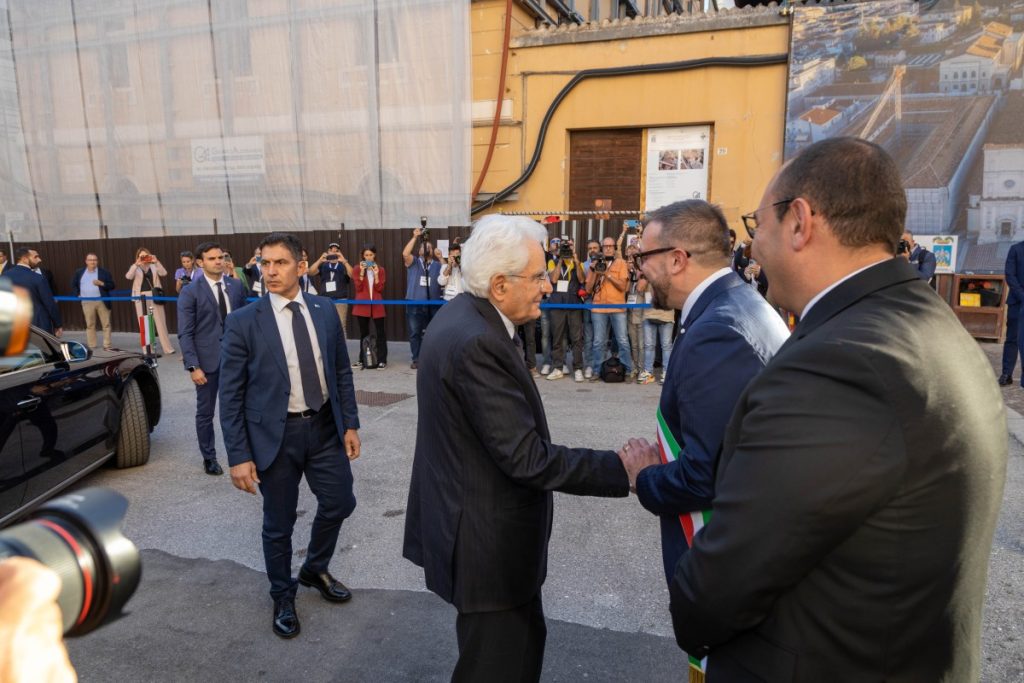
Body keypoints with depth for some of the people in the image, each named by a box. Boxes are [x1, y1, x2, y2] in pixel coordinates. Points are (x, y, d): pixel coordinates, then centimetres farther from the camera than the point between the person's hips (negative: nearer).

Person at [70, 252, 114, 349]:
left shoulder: (104, 272, 2)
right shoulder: (79, 273, 10)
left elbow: (111, 286, -1)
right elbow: (73, 285, 19)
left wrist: (101, 283, -17)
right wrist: (77, 295, 6)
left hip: (102, 301, -1)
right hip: (87, 302, 2)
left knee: (106, 324, 0)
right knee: (89, 324, 6)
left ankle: (107, 345, 5)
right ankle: (91, 345, 10)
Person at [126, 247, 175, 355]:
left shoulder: (154, 267, 9)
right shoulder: (135, 268, 8)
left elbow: (164, 273, -8)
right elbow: (128, 276, -10)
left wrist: (156, 262, -15)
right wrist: (137, 264, -16)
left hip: (154, 297, 0)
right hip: (141, 298, 0)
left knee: (161, 322, 0)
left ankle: (168, 348, 4)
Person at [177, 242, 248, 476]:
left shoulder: (236, 286, 6)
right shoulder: (190, 292, -5)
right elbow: (185, 333, -8)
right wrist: (193, 366, -15)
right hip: (208, 359, -2)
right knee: (205, 412, 10)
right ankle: (209, 458, 25)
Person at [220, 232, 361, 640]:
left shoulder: (324, 310, 0)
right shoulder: (243, 322, -11)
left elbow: (341, 371, 7)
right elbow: (231, 394, -9)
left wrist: (350, 423, 4)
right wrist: (238, 455, -11)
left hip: (325, 427, 4)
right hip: (275, 434, -3)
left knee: (340, 503, 15)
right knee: (279, 523, 11)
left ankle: (315, 570, 44)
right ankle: (283, 596, 38)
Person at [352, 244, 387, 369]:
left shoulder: (380, 269, 4)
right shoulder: (357, 269, 3)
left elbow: (380, 289, -3)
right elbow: (358, 288, -7)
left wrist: (376, 274, -15)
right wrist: (362, 272, -15)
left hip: (377, 305, 0)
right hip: (362, 305, 1)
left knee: (380, 332, -3)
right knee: (363, 333, 9)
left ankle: (382, 360, -1)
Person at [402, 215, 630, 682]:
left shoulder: (462, 317, 4)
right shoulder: (477, 342, -27)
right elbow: (526, 458, -28)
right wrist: (623, 470, -24)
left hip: (480, 526, 10)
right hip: (488, 542, -10)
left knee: (525, 641, 26)